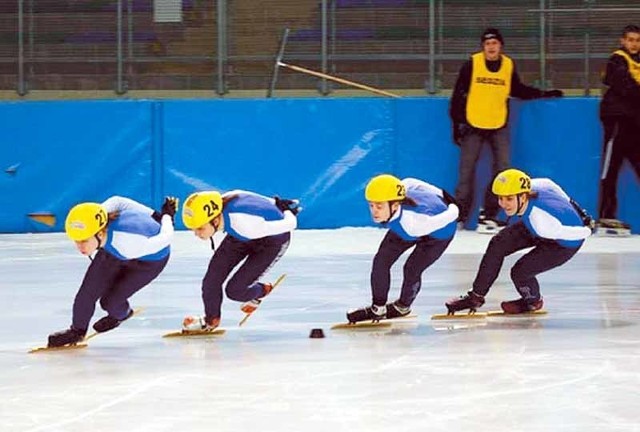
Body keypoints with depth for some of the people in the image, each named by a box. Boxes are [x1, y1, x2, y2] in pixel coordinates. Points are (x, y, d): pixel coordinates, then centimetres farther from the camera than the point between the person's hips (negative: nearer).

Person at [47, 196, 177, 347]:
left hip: (150, 259, -5)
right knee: (88, 291, -7)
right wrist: (154, 216, -6)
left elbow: (164, 238, -29)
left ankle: (121, 314, 30)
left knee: (110, 302, -7)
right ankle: (77, 330, 18)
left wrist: (167, 216, -6)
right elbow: (116, 202, -12)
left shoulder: (127, 244, -47)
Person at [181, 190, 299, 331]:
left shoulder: (243, 223, -44)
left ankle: (262, 291, 24)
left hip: (273, 238, -6)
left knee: (234, 290, -10)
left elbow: (290, 224, -29)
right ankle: (211, 319, 22)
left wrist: (289, 212, -4)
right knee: (212, 279, -5)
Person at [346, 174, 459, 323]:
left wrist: (453, 208, -9)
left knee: (412, 270, -9)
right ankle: (378, 308, 14)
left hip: (440, 231, -6)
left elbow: (450, 215, -36)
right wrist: (440, 195, 3)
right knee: (381, 261, -3)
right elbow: (409, 183, -13)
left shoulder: (412, 222, -49)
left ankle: (403, 307, 23)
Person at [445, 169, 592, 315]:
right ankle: (476, 296, 13)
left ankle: (533, 302, 20)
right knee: (498, 244, -2)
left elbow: (582, 232, -33)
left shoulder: (541, 222, -43)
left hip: (566, 243, -7)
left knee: (520, 271, -15)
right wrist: (568, 205, 14)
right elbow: (547, 184, -3)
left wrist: (586, 228, -8)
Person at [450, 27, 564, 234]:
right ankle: (460, 215, 9)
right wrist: (456, 123, -5)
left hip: (498, 126, 3)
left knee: (502, 168, -6)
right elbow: (458, 94, -3)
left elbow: (518, 90, 16)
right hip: (473, 124, -3)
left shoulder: (509, 66, 2)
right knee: (467, 169, -1)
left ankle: (488, 215, 0)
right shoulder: (471, 64, -7)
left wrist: (545, 94, 10)